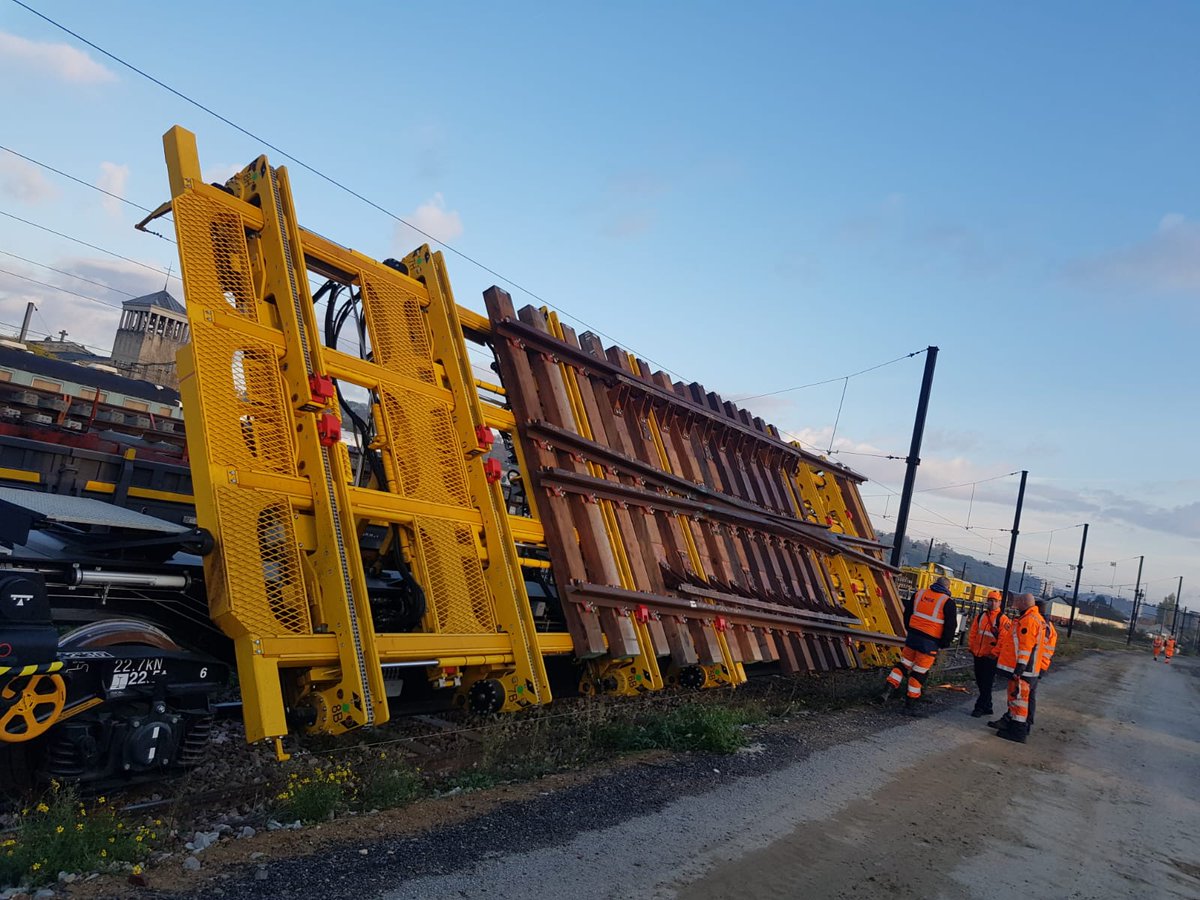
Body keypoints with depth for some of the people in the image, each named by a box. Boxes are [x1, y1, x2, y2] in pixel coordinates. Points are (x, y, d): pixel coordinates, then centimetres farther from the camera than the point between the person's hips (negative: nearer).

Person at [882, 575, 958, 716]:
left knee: (903, 664, 17)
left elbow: (907, 613, 15)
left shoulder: (919, 593, 7)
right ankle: (909, 706, 10)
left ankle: (888, 690, 4)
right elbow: (951, 626, -8)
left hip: (913, 636, 4)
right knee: (919, 673, 3)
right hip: (930, 643, -4)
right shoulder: (947, 602, -7)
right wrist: (944, 644, 2)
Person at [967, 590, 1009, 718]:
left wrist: (994, 652, -15)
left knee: (986, 684, -1)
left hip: (990, 657, -6)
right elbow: (973, 633, 16)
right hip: (978, 655, 6)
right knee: (980, 683, 12)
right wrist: (971, 647, 9)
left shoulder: (1003, 619, -8)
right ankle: (987, 707, 24)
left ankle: (980, 707, 5)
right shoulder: (981, 616, 10)